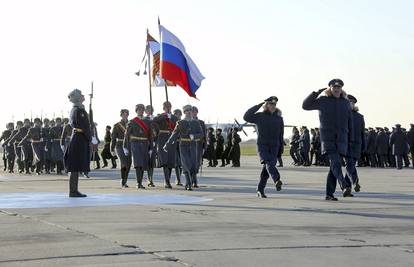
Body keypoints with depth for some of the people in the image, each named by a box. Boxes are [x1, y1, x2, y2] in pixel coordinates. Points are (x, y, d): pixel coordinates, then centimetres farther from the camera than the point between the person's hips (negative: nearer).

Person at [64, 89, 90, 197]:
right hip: (80, 139, -10)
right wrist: (90, 138, -17)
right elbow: (82, 127, -20)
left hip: (76, 138, 10)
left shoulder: (76, 109, 16)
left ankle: (74, 191, 16)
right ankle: (73, 191, -5)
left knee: (75, 168, 11)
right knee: (75, 167, -7)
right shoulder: (78, 111, -15)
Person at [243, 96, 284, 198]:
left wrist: (280, 149, 12)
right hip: (262, 145, -3)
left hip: (274, 147, 3)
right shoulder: (259, 116, 4)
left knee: (266, 169, -5)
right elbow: (246, 117, -10)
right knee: (269, 163, -27)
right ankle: (277, 180, -51)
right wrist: (258, 105, -6)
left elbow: (280, 136, 15)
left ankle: (260, 190, 5)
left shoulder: (279, 119, 13)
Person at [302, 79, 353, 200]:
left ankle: (329, 194, 6)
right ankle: (345, 187, -36)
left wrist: (351, 140, 10)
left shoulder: (346, 103, 13)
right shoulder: (323, 101, 5)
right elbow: (305, 105, 5)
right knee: (335, 163, -20)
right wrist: (316, 93, -3)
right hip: (327, 137, -3)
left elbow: (350, 122, 15)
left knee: (334, 166, 2)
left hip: (341, 139, 3)